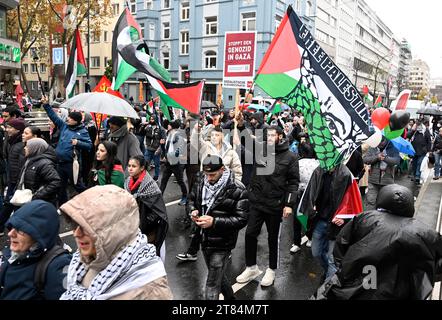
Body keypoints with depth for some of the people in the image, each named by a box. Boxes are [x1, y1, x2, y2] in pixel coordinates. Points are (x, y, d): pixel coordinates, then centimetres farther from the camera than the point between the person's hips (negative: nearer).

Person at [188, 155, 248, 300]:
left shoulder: (236, 189, -20)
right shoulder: (201, 182, -1)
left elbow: (242, 219, -20)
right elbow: (192, 199, 16)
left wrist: (214, 222, -28)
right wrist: (193, 210, -8)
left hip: (222, 243, -6)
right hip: (205, 239, 7)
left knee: (212, 283, 0)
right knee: (218, 275, 26)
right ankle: (229, 297, 52)